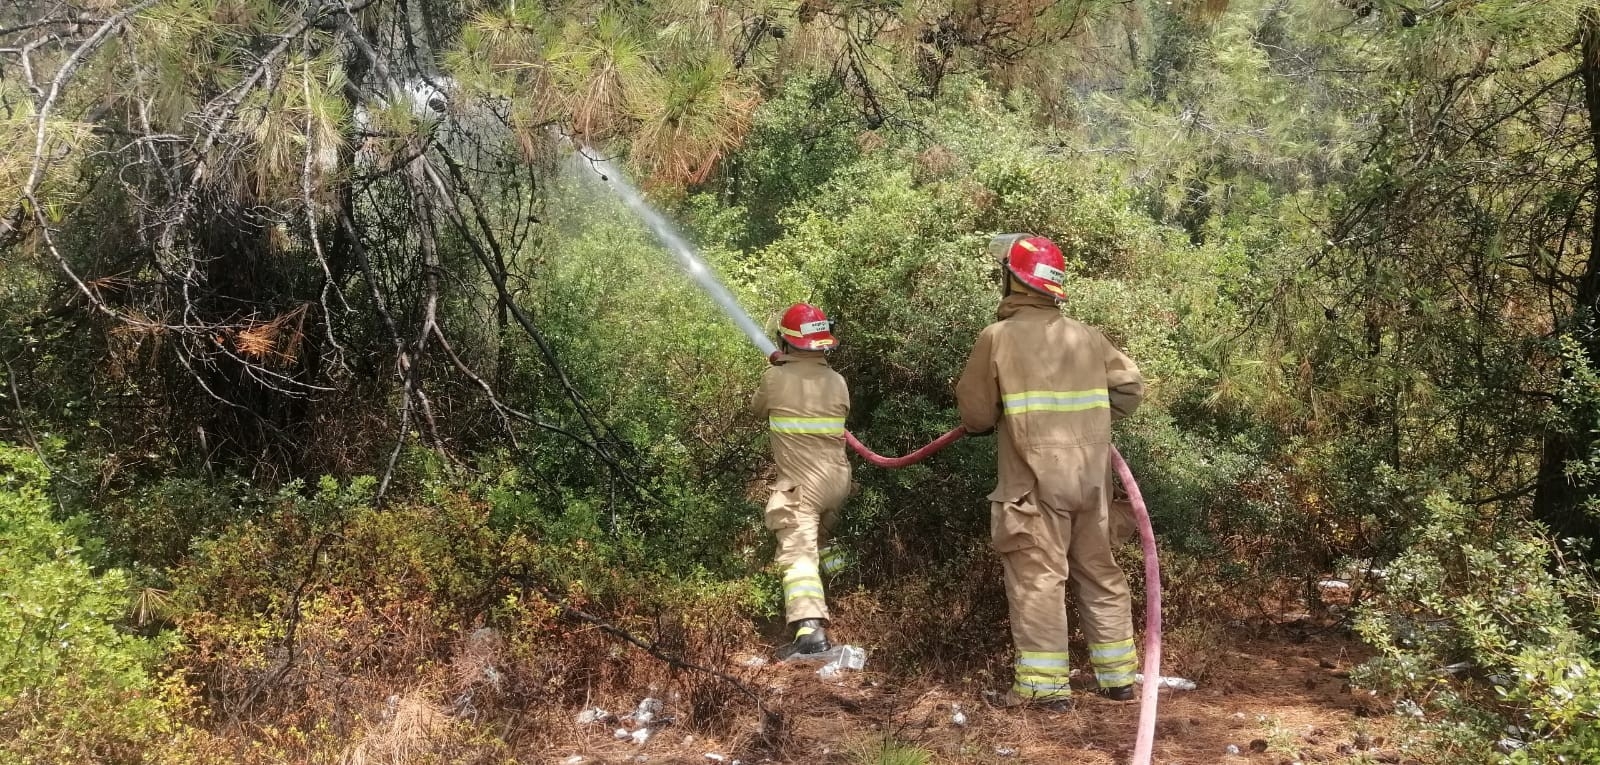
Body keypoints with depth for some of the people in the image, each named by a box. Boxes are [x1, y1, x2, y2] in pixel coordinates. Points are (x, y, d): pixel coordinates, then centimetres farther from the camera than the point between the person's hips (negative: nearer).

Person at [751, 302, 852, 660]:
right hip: (838, 480, 5)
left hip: (800, 484, -5)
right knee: (821, 536, 32)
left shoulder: (775, 378, -9)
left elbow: (758, 408, 11)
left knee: (798, 554, -15)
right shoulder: (837, 381, 3)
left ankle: (810, 630, -30)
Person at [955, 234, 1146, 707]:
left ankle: (1046, 685, 3)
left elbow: (975, 414, -4)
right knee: (1099, 574, 15)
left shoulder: (997, 337, -8)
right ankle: (1118, 676, 22)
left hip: (1035, 482, -5)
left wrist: (999, 417, 17)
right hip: (1091, 478, 5)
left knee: (1037, 579, 2)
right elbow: (1130, 387, 10)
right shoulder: (1087, 337, 6)